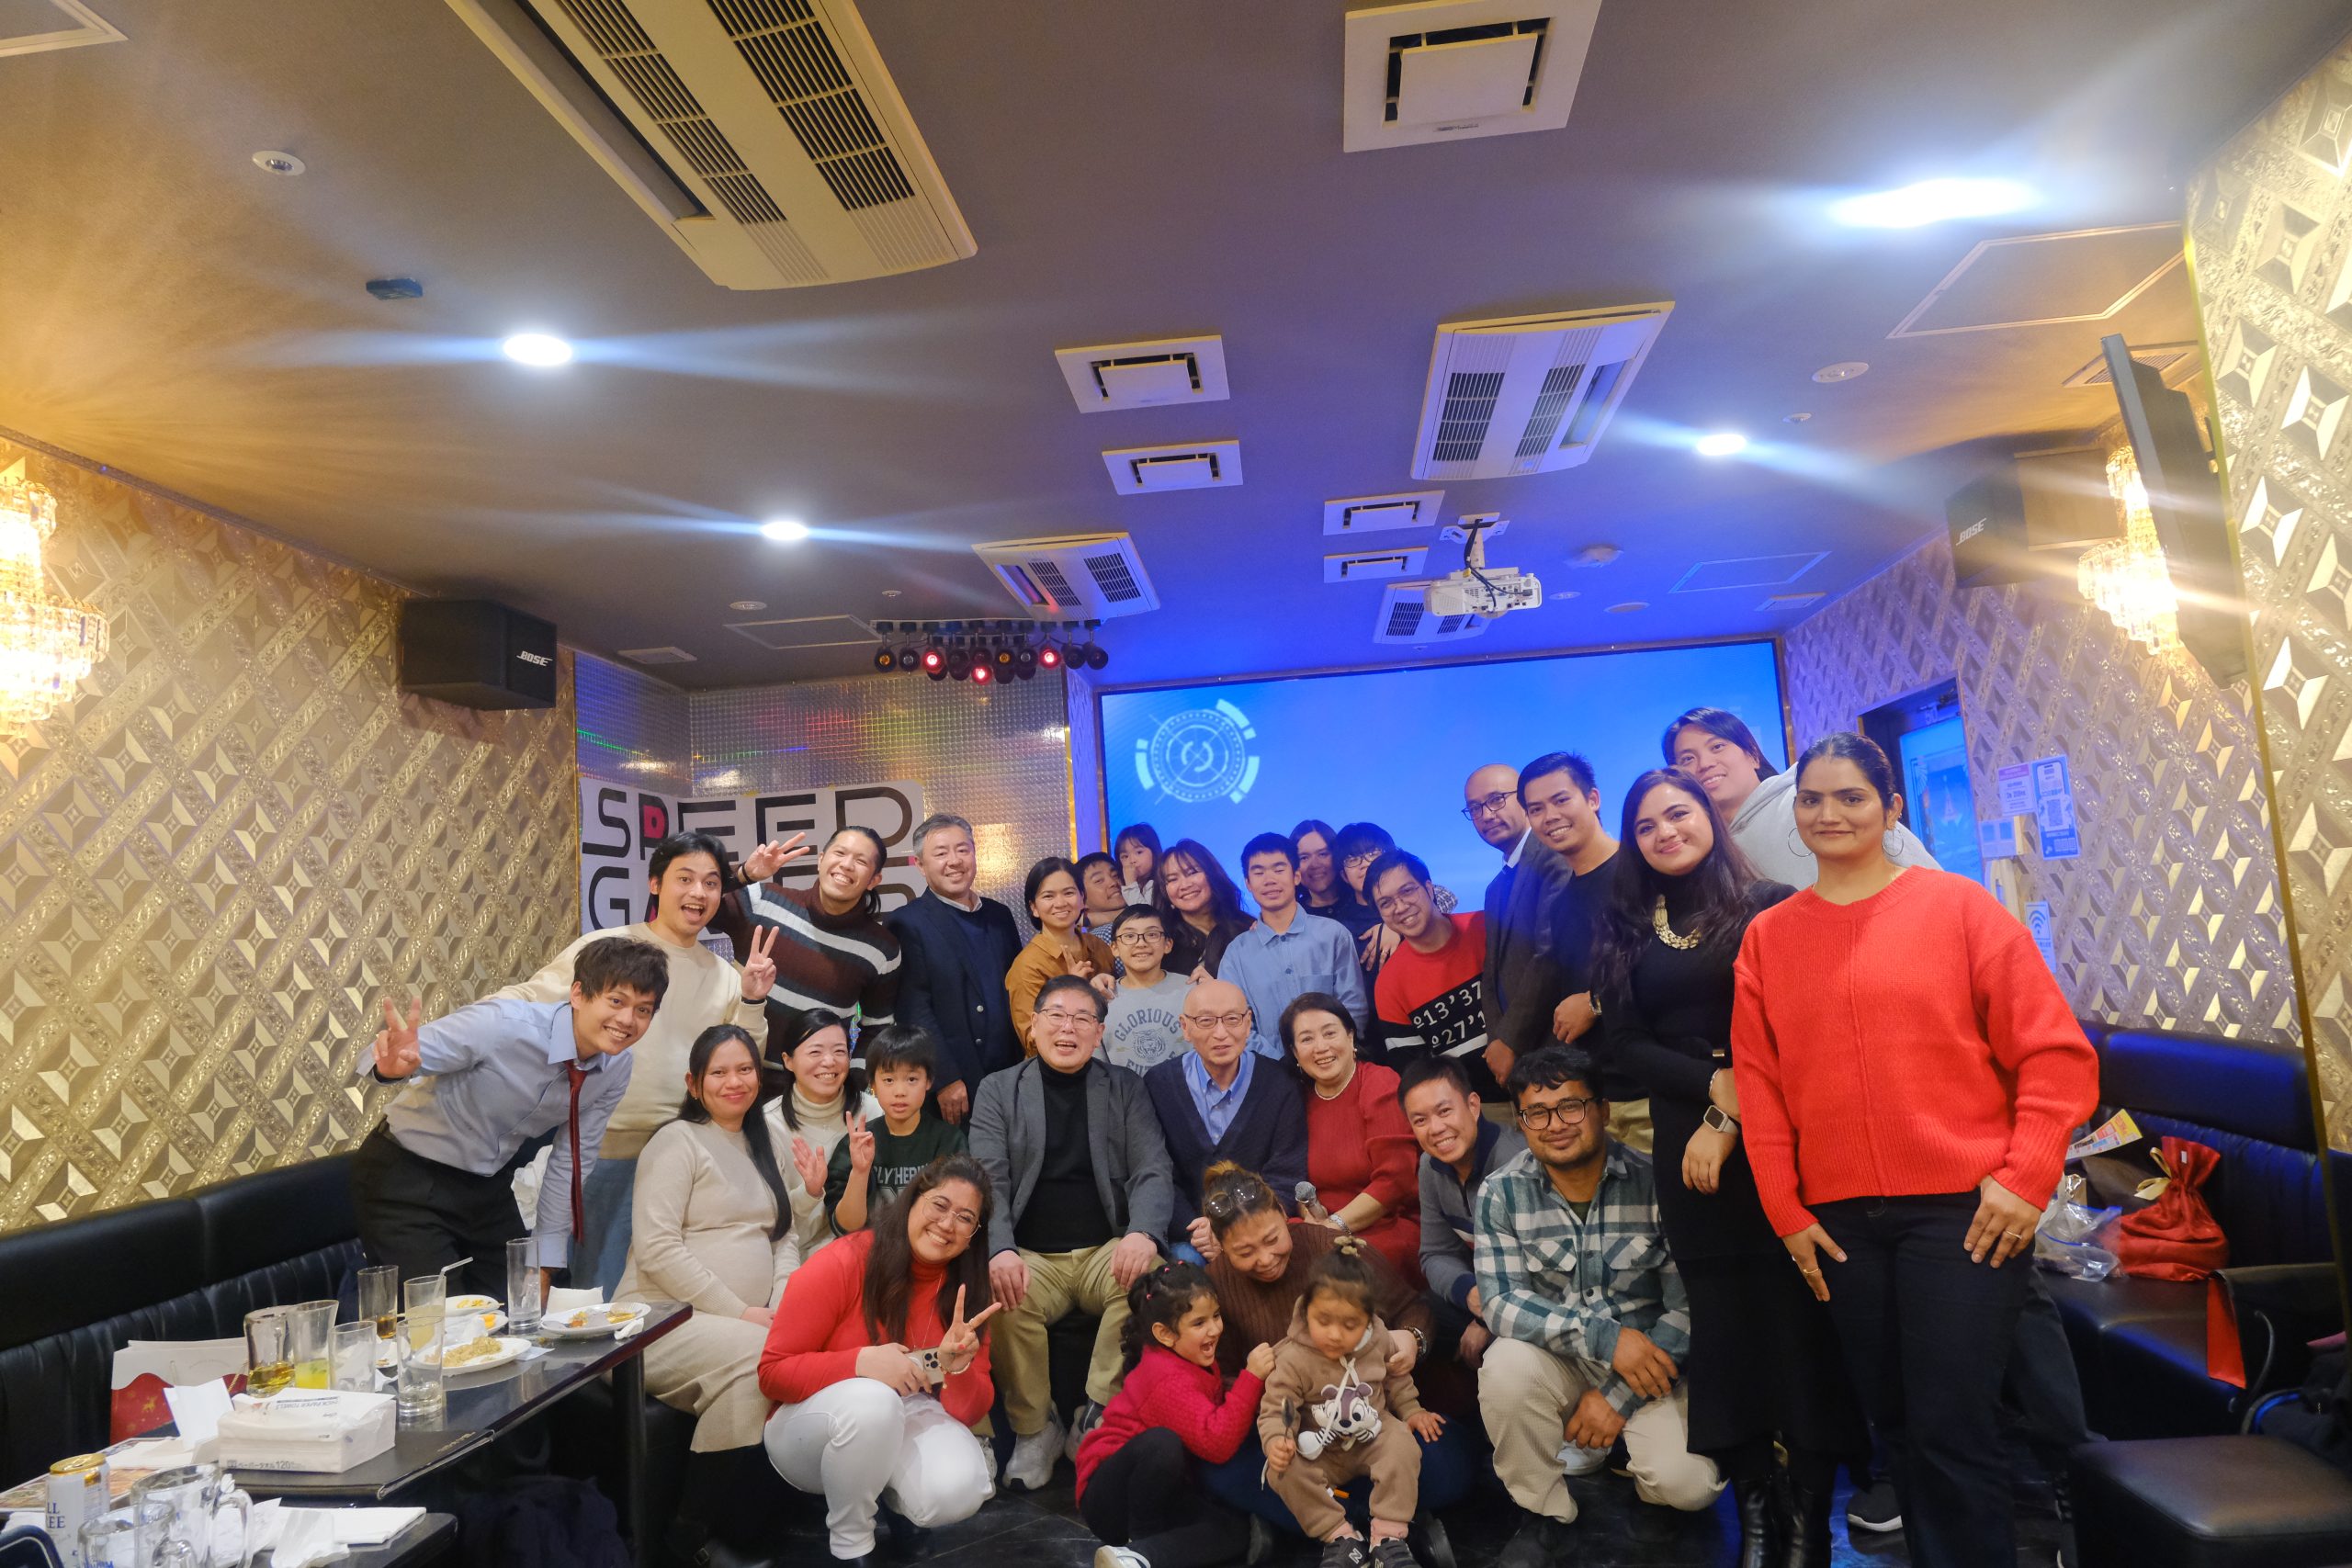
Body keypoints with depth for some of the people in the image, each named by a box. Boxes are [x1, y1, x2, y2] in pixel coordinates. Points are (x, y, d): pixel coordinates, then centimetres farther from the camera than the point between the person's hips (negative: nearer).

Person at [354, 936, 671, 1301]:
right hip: (407, 1179, -6)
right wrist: (392, 1066, -50)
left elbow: (571, 1162, 0)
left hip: (489, 1186, 6)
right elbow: (387, 1057, -26)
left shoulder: (616, 1069, -10)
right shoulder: (504, 1025, -29)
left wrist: (545, 1265, 2)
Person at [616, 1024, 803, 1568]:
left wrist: (781, 1307, -4)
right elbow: (655, 1249, -13)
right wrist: (738, 1312, -16)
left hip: (746, 1320, 6)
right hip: (666, 1319, -6)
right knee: (757, 1355, -33)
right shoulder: (677, 1141, -3)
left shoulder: (762, 1149, 20)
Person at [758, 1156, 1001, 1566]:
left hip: (906, 1424, 3)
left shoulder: (965, 1289, -6)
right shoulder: (840, 1265, -21)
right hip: (813, 1425, -3)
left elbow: (973, 1410, -6)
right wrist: (863, 1362, -33)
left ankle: (893, 1496, 10)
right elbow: (773, 1372, -18)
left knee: (958, 1491, -28)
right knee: (871, 1401, -37)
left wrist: (955, 1367, -29)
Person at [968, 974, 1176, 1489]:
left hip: (1107, 1251, 1)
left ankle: (1098, 1419, -11)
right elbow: (989, 1180, -2)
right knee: (1003, 1299, -32)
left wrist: (1143, 1233, -21)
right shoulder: (998, 1089, 9)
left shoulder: (1124, 1088, 11)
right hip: (1030, 1258, 0)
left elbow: (1152, 1171, 1)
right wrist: (1000, 1251, -22)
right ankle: (1034, 1428, -6)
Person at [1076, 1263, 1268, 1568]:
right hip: (1109, 1496, -8)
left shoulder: (1197, 1360, 5)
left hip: (1162, 1496, 8)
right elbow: (1218, 1444, -32)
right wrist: (1252, 1377, -31)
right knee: (1162, 1443, -38)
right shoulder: (1169, 1380, -24)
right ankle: (1140, 1541, -18)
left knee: (1235, 1530, -18)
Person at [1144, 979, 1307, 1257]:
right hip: (1187, 1238, 0)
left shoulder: (1281, 1086, 0)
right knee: (1185, 1260, -30)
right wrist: (1192, 1230, -20)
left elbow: (1287, 1181, -2)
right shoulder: (1158, 1084, 2)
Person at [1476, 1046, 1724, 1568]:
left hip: (1648, 1364, -1)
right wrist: (1605, 1336, -28)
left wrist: (1619, 1396, -16)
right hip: (1555, 1362, 1)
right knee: (1505, 1367, -31)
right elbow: (1501, 1303, -16)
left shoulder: (1655, 1183, -14)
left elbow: (1689, 1305, -13)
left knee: (1688, 1484, -25)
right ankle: (1546, 1518, -4)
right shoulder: (1501, 1193, -10)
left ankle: (1626, 1451, 13)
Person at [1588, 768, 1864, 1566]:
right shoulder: (1621, 929, 9)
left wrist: (1731, 1121, -13)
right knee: (1722, 1321, 7)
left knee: (1797, 1316, 2)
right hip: (1688, 1148, 3)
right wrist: (1714, 1083, -12)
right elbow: (1624, 1045, 2)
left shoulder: (1771, 906, -1)